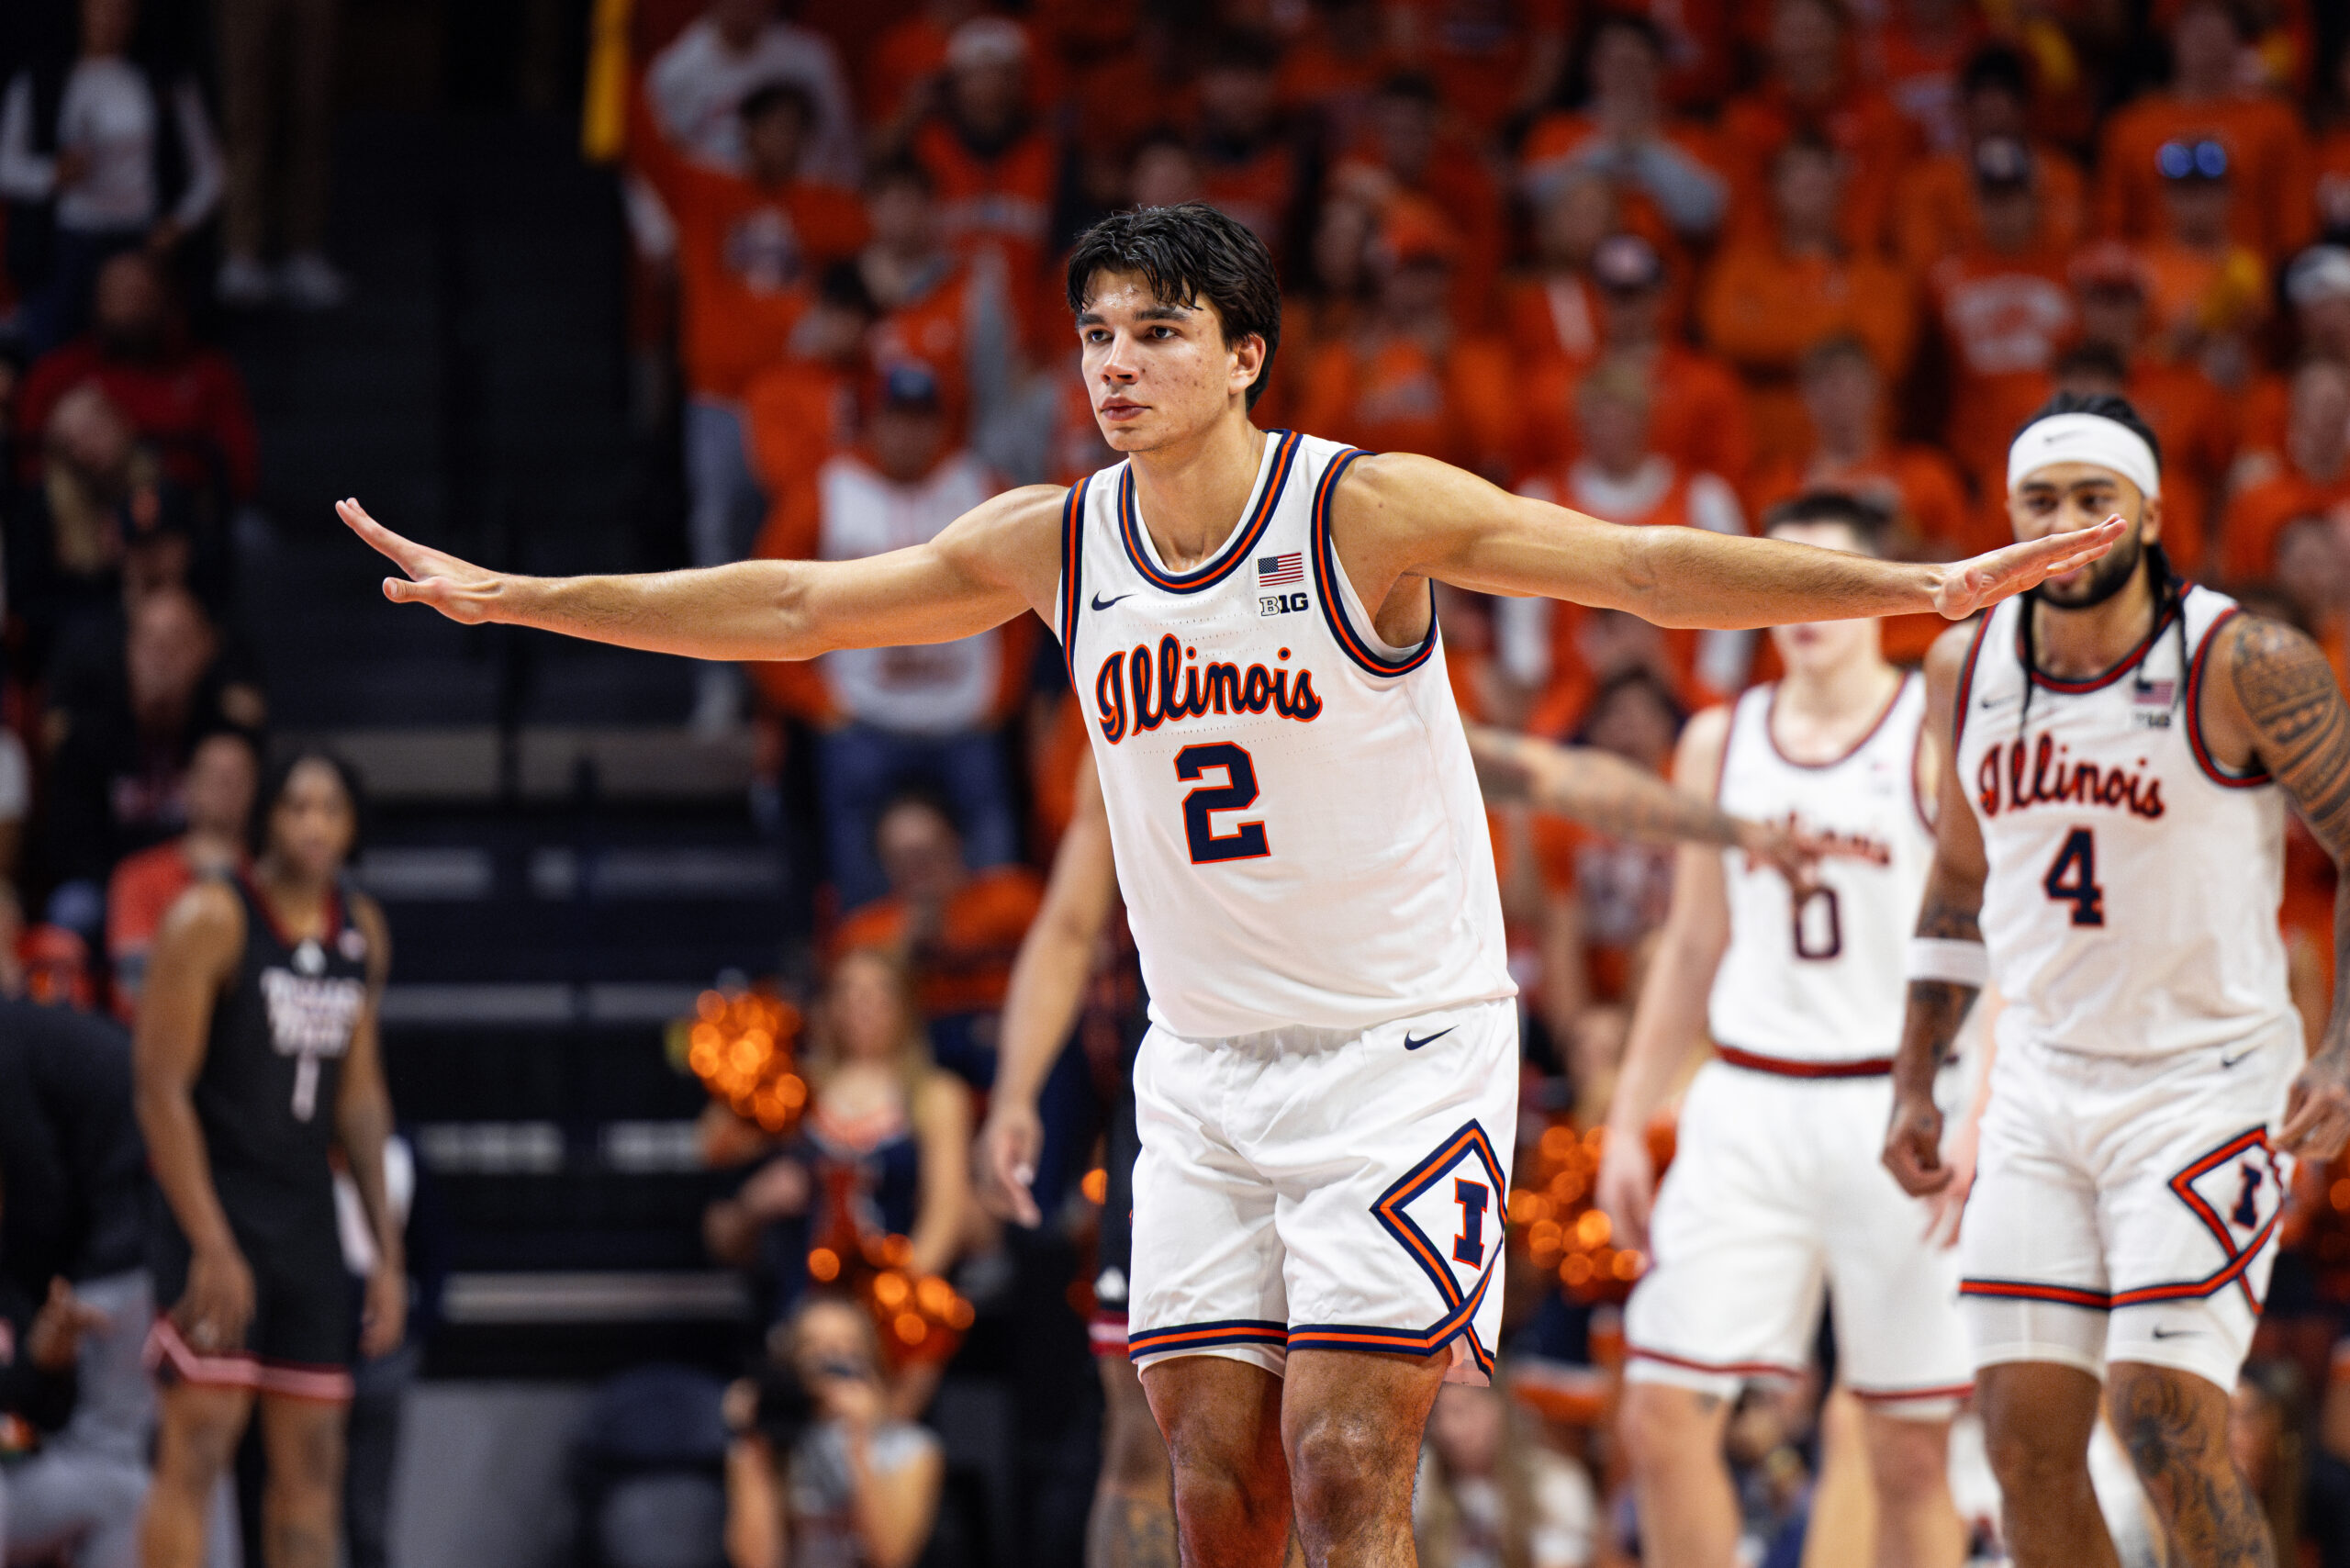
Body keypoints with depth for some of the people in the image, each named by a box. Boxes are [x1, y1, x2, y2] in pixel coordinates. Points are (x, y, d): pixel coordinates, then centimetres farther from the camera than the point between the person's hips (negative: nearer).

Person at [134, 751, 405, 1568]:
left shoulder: (362, 931, 10)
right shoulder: (212, 919, -11)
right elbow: (160, 1086, -14)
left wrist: (388, 1252, 13)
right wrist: (212, 1248, -20)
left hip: (307, 1221, 7)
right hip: (216, 1215, -7)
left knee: (311, 1461, 6)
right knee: (198, 1446, -13)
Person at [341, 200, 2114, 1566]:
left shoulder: (1371, 510, -13)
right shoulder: (1054, 543, 2)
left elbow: (1647, 569, -20)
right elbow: (788, 605, 9)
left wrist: (1921, 586, -32)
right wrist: (504, 595, 10)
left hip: (1404, 1048, -5)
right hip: (1205, 1067, 5)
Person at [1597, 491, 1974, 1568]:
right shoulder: (1720, 742, 12)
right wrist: (1627, 1120, 14)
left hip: (1895, 1105, -4)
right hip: (1746, 1105, 4)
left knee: (1911, 1448, 0)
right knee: (1662, 1415, -5)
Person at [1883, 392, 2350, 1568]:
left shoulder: (2246, 669, -12)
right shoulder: (1967, 670, 4)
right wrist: (1915, 1083, 17)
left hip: (2209, 1084, -5)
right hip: (2041, 1091, 5)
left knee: (2169, 1427, -16)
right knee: (2025, 1441, -1)